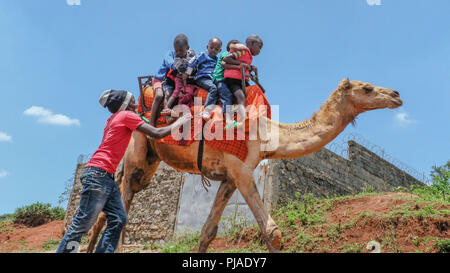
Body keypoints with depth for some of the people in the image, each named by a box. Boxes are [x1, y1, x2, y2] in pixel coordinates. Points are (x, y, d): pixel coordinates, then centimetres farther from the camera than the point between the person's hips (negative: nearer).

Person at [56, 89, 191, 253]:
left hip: (107, 178, 9)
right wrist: (179, 123, 5)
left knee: (118, 220, 3)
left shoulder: (114, 119, 22)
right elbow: (157, 134, -8)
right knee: (83, 222, -10)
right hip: (98, 173, -9)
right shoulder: (127, 115, -3)